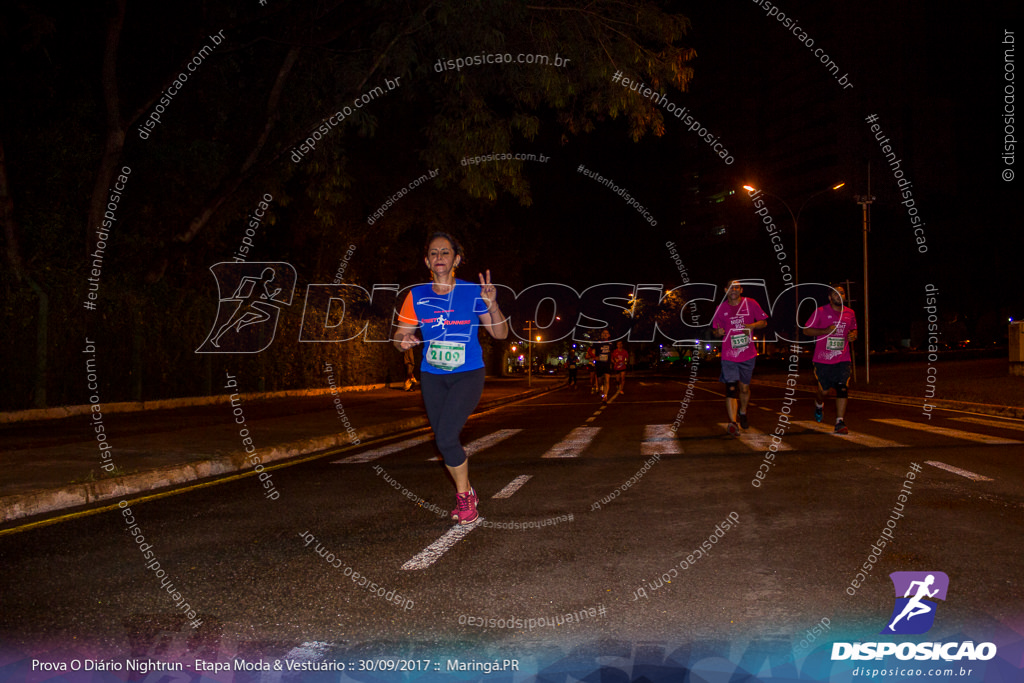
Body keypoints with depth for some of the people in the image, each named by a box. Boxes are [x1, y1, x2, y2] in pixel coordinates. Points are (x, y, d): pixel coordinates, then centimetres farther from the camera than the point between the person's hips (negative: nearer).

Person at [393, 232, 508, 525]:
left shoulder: (473, 292, -8)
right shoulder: (417, 296, -1)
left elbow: (500, 334, -6)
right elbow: (400, 335, 4)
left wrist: (492, 306, -23)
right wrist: (403, 341, -20)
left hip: (468, 374, -4)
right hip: (432, 376, 4)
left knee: (446, 437, -19)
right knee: (444, 441, 7)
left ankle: (463, 494, 4)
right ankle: (466, 493, 31)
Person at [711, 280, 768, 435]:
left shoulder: (751, 304, 0)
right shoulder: (721, 308, 2)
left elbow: (764, 322, 8)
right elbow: (715, 331, 11)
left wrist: (753, 325, -13)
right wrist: (718, 332, -14)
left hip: (748, 354, 1)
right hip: (729, 356, -1)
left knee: (744, 388, 14)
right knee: (730, 389, -11)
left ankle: (742, 413, 40)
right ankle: (733, 422, -12)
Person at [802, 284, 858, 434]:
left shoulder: (850, 313, 8)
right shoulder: (821, 312, -4)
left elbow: (854, 329, 25)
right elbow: (806, 330, -3)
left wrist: (853, 335, 0)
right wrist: (825, 331, -17)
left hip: (842, 360, 2)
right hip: (822, 359, -2)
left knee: (842, 389, -10)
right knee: (823, 389, 8)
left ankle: (840, 423, -7)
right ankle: (819, 404, 45)